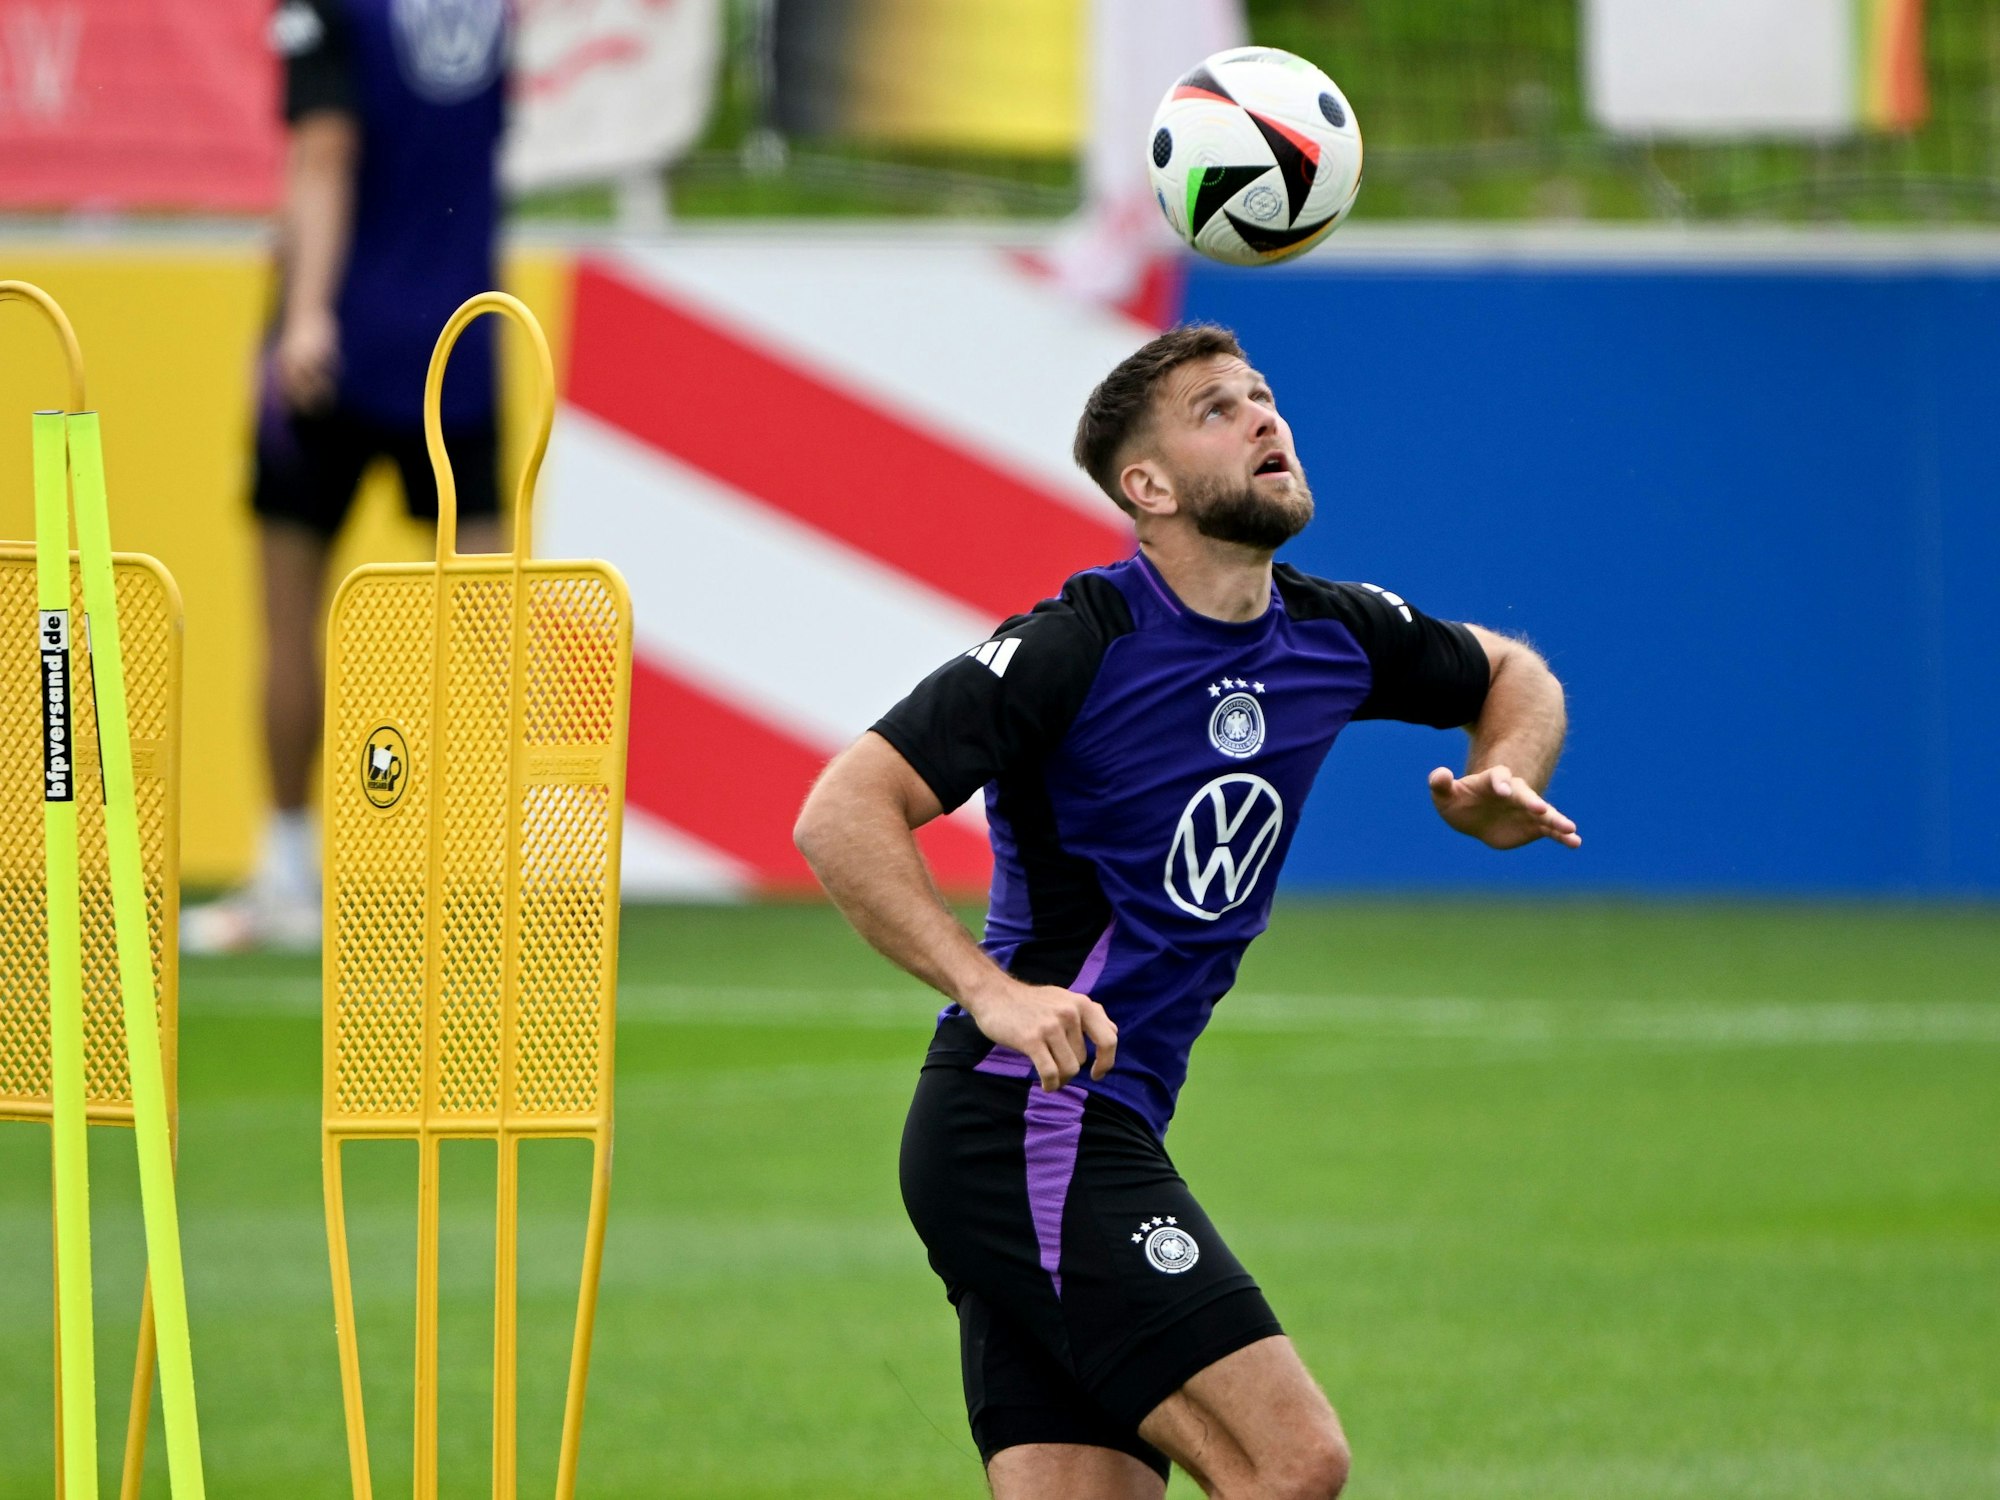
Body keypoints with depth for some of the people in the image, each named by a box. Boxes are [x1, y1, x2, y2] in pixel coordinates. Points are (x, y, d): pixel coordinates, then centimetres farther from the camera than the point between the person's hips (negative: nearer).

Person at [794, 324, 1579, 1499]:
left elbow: (1513, 677, 30)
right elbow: (843, 814, -18)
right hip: (1028, 1125, -9)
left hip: (1100, 1132, 9)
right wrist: (991, 989, -29)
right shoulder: (1075, 647, -13)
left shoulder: (1334, 637, 10)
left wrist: (1502, 785, 8)